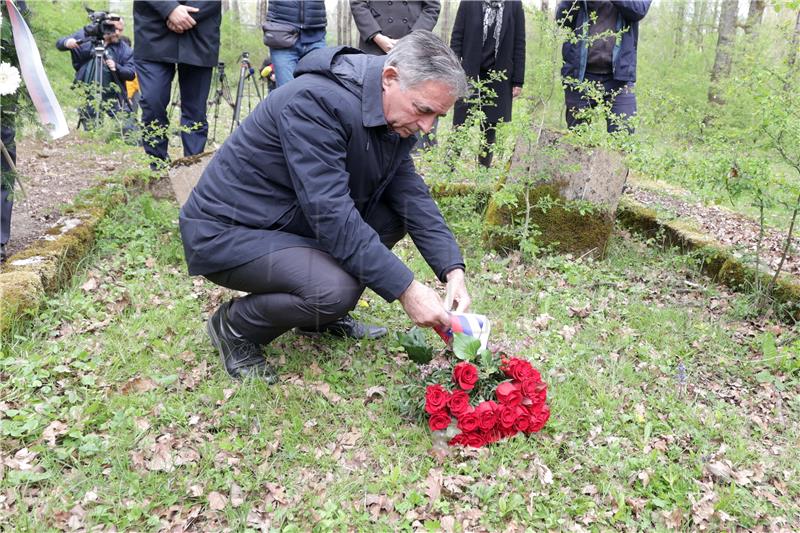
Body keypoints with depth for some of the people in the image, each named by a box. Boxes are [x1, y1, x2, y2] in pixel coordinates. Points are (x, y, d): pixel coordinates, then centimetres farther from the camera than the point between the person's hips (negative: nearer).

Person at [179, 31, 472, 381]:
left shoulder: (394, 116, -1)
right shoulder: (316, 102, -28)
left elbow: (413, 195, -1)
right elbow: (330, 215, -32)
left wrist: (453, 270, -14)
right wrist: (405, 289, -31)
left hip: (290, 221, 9)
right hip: (227, 231, -8)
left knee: (396, 214, -4)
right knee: (336, 289, -30)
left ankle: (322, 317, 11)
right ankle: (234, 326, -1)